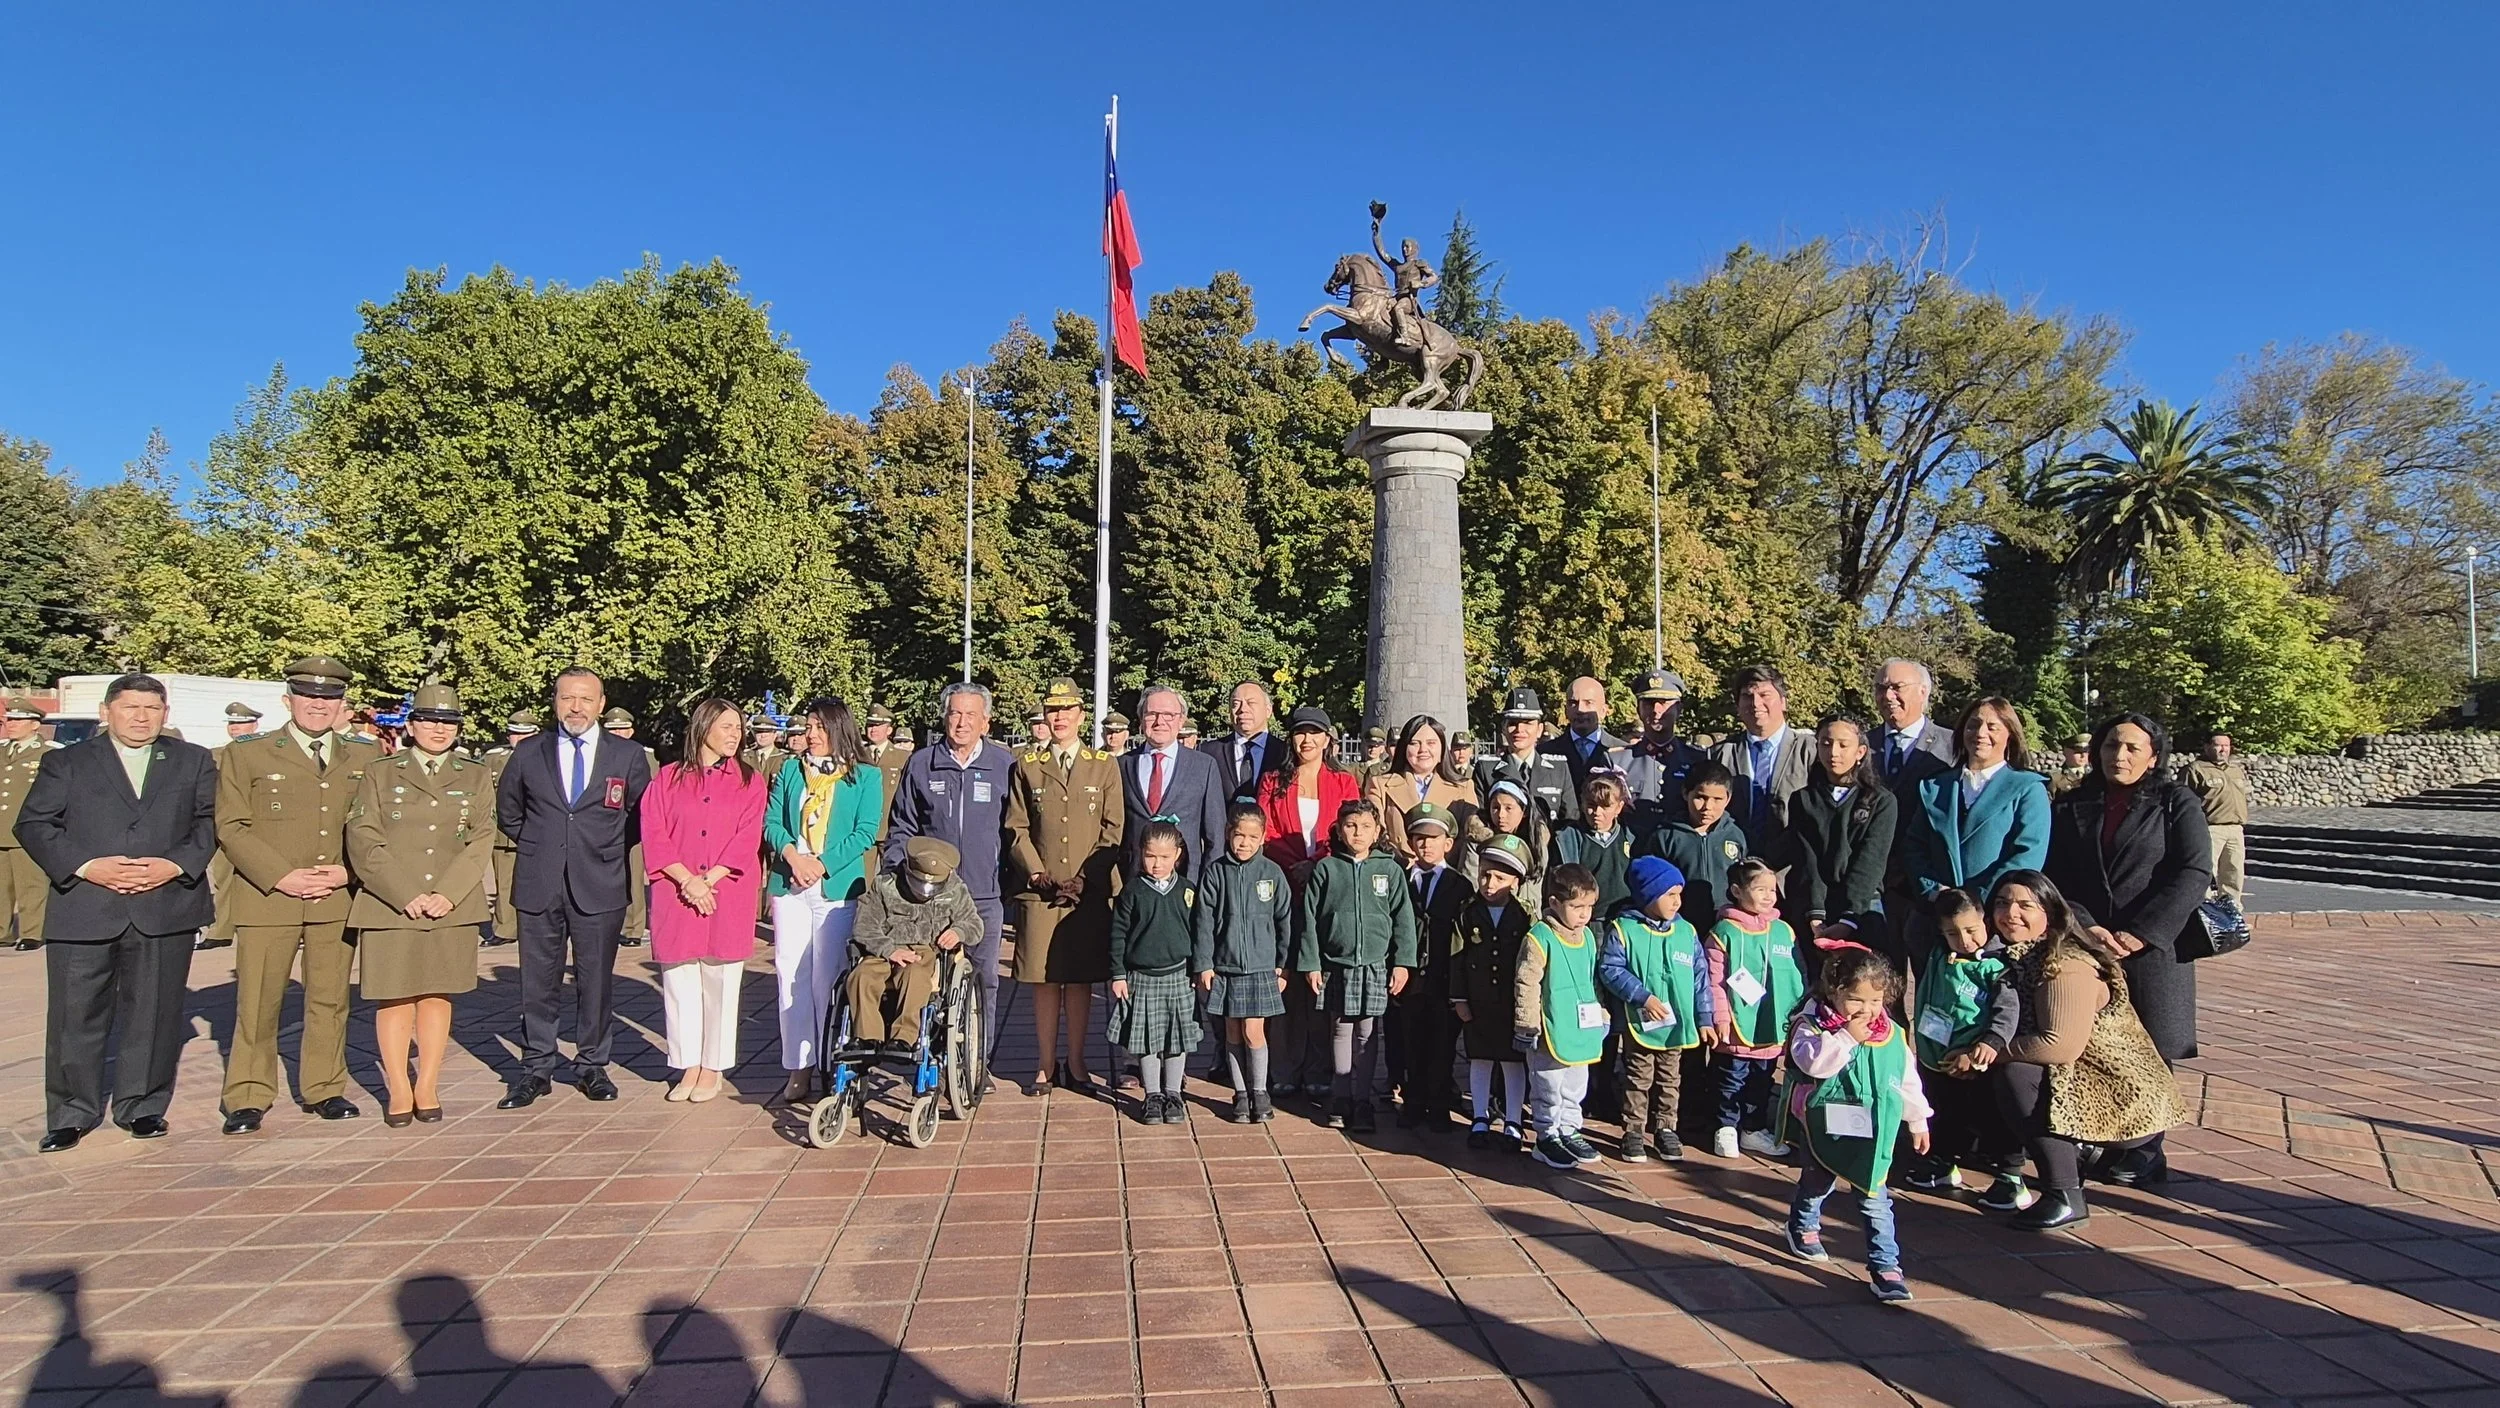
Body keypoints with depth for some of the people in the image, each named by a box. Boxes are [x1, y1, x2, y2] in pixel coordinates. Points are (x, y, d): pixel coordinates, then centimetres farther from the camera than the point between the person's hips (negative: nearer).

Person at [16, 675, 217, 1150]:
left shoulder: (194, 761, 13)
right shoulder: (65, 762, 10)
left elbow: (210, 823, 7)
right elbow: (32, 825, 3)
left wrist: (176, 865, -10)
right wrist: (87, 867, -12)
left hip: (166, 910, 1)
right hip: (83, 910, 0)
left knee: (154, 1016, 6)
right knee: (75, 1017, 3)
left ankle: (143, 1107, 18)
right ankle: (70, 1115, 16)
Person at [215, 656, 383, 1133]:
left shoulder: (366, 758, 10)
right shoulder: (245, 754, 4)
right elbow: (231, 827, -2)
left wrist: (349, 871, -7)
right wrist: (281, 876, -12)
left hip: (338, 899, 2)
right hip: (268, 897, -2)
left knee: (330, 1000, 9)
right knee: (257, 1003, 2)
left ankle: (324, 1090, 21)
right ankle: (248, 1097, 14)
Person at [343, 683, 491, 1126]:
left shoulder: (475, 777, 10)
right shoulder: (380, 774, 7)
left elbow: (481, 841, 2)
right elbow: (363, 842, -2)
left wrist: (447, 894, -12)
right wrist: (407, 896, -13)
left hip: (452, 907, 1)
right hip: (390, 907, -1)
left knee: (437, 996, 6)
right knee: (394, 998, 2)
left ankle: (427, 1086, 14)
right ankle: (398, 1090, 12)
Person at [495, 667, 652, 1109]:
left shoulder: (628, 755, 2)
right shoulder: (529, 752, 6)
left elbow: (642, 812, 11)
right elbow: (506, 811, 18)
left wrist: (611, 849, 6)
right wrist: (536, 844, 11)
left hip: (599, 886, -1)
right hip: (539, 886, 1)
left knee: (597, 981, 6)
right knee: (538, 982, 6)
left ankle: (592, 1067, 18)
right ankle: (536, 1069, 17)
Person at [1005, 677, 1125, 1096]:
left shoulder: (1105, 765, 7)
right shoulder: (1026, 765, 9)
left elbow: (1113, 830, 3)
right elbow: (1016, 829, 6)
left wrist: (1086, 878, -6)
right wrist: (1038, 875, -6)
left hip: (1091, 893, 0)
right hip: (1039, 890, 0)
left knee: (1081, 979, 5)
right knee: (1044, 979, 3)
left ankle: (1075, 1064, 16)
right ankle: (1046, 1065, 14)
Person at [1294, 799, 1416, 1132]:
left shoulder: (1390, 870, 3)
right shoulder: (1325, 869, 2)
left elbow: (1403, 918, 4)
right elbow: (1309, 919, 2)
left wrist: (1402, 963, -2)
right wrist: (1310, 964, -2)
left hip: (1376, 967, 0)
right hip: (1336, 965, 0)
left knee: (1366, 1035, 5)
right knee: (1341, 1031, 8)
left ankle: (1361, 1103, 13)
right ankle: (1340, 1101, 18)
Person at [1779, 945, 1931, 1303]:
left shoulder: (1892, 1035, -1)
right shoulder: (1813, 1025, -13)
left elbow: (1907, 1081, 10)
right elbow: (1813, 1062, -31)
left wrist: (1918, 1121, 16)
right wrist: (1847, 1037, -31)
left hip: (1872, 1133, 2)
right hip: (1826, 1125, -2)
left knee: (1875, 1198, -1)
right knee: (1818, 1182, 18)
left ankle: (1885, 1265, 5)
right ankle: (1803, 1226, 45)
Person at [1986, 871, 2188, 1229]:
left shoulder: (2065, 964, -21)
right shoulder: (2016, 956, 5)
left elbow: (2062, 1046, -29)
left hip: (2127, 1097, -10)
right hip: (2083, 1081, 10)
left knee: (2016, 1076, -27)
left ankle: (2065, 1198, -20)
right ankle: (2081, 1152, 17)